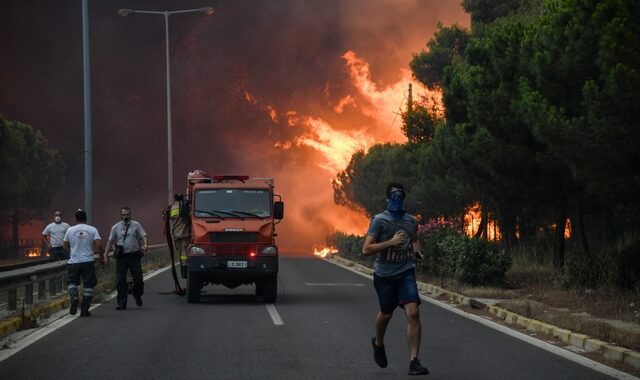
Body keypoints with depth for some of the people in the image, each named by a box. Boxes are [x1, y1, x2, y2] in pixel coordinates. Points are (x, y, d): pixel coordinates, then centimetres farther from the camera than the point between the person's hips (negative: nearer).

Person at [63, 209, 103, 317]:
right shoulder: (92, 230, -2)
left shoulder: (70, 230, 2)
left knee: (72, 282, 16)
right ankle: (84, 310, 4)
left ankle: (74, 297, -13)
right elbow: (99, 245, -10)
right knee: (88, 285, 7)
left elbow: (65, 247, 8)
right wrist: (101, 255, 7)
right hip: (88, 262, -1)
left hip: (74, 262, 1)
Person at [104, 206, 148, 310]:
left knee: (138, 278, -2)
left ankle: (137, 296, 26)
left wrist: (145, 245, -23)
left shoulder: (136, 225, 5)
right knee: (120, 281, -1)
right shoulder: (116, 227, 9)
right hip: (121, 257, 1)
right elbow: (110, 241, 13)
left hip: (134, 255, -1)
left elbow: (143, 236, -3)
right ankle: (121, 303, 4)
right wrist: (106, 254, 8)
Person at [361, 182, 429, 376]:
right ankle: (378, 343, 49)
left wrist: (417, 251, 5)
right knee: (386, 314, 15)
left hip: (406, 272, 2)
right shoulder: (379, 220, -9)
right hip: (384, 274, -2)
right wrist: (391, 242, -24)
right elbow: (366, 249, -16)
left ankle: (414, 362, -14)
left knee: (413, 313, -15)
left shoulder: (411, 221, 4)